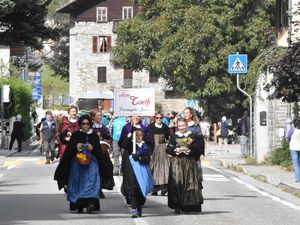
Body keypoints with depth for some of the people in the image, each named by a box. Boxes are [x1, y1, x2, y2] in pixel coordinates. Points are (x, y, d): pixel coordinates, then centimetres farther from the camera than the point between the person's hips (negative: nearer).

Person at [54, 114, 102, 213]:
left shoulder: (94, 136, 11)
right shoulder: (75, 135, 9)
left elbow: (98, 150, 9)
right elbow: (69, 149, 6)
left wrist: (92, 148, -9)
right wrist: (76, 147, -12)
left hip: (91, 162, -1)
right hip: (77, 162, 1)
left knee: (91, 182, -16)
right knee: (78, 183, 0)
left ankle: (91, 202, -30)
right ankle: (79, 206, 7)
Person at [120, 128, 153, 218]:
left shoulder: (145, 147, 10)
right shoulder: (130, 145, 5)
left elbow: (147, 159, 2)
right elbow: (123, 145, -17)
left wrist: (139, 158, -15)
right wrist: (129, 135, -27)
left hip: (142, 171, 2)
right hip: (132, 171, -2)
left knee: (141, 190, 6)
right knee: (133, 190, -13)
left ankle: (139, 209, 22)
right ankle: (134, 210, -15)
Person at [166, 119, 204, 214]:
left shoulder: (193, 136, 7)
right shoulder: (174, 137, 9)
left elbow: (198, 148, 3)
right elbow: (168, 149, 6)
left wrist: (190, 151, -13)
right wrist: (175, 150, -12)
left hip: (190, 162, 0)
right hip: (177, 162, 0)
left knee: (189, 183, -1)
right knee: (177, 183, -9)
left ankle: (187, 206, 6)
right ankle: (177, 206, -4)